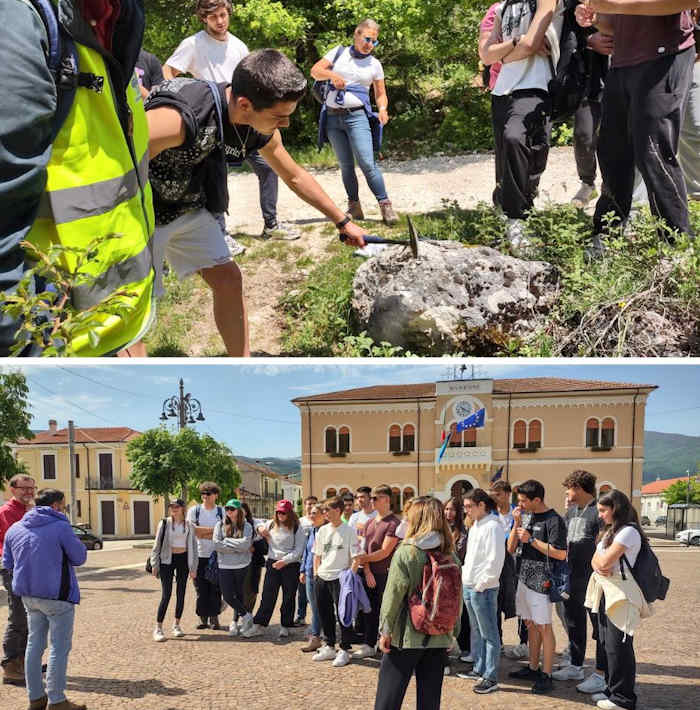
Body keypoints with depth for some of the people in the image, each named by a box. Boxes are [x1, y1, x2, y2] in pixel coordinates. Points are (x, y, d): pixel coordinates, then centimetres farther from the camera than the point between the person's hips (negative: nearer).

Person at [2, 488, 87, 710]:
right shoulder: (60, 527, -13)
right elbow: (79, 557, -7)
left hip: (29, 595, 7)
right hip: (56, 595, -7)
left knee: (35, 643, 16)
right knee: (59, 648, 1)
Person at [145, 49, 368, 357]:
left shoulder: (262, 130, -10)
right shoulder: (179, 118, -38)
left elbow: (295, 177, 9)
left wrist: (343, 222, 15)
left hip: (190, 209, 8)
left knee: (227, 279, 6)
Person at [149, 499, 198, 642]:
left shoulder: (189, 526, 4)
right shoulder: (164, 523, -2)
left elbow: (193, 547, 7)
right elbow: (157, 544, 1)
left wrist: (193, 567, 3)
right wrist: (155, 564, -3)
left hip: (183, 560, 3)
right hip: (167, 560, -2)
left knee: (181, 593, 6)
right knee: (166, 594, -9)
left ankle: (176, 625, 21)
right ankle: (158, 628, -3)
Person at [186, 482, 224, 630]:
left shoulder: (221, 512, 6)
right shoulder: (194, 510, 3)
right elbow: (191, 530, -7)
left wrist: (202, 532, -11)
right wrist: (213, 529, -8)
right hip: (199, 555, 0)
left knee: (215, 588, 1)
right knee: (201, 589, 1)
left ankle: (214, 617, 10)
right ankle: (203, 618, 10)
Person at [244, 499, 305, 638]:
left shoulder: (296, 528, -4)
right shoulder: (271, 525, 9)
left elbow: (298, 550, -8)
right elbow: (258, 527, 28)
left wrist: (284, 561, -18)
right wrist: (260, 529, 4)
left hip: (291, 565, -3)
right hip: (272, 563, 3)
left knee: (288, 597, 5)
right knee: (267, 595, 0)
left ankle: (285, 627, 17)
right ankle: (257, 626, 3)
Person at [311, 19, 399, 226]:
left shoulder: (374, 64, 10)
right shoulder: (339, 52, 11)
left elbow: (381, 94, 12)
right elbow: (315, 71, 6)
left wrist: (383, 108, -10)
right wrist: (331, 74, -15)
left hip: (356, 116, -2)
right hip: (333, 117, 2)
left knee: (367, 163, -15)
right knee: (346, 165, 5)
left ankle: (385, 205, -11)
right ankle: (354, 206, 13)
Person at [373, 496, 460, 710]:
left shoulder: (405, 553, -12)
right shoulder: (451, 556, 0)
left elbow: (394, 595, -11)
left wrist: (386, 630, -3)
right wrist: (453, 633, 12)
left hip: (406, 636, -4)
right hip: (439, 639, 4)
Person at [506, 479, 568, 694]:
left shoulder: (553, 520, -11)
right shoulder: (525, 517, 11)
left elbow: (560, 553, -18)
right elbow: (511, 549, 11)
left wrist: (531, 540, -17)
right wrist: (516, 524, -3)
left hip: (541, 580, -8)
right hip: (524, 577, 8)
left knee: (543, 627, -3)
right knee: (530, 624, 14)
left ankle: (546, 675, 3)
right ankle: (533, 668, 25)